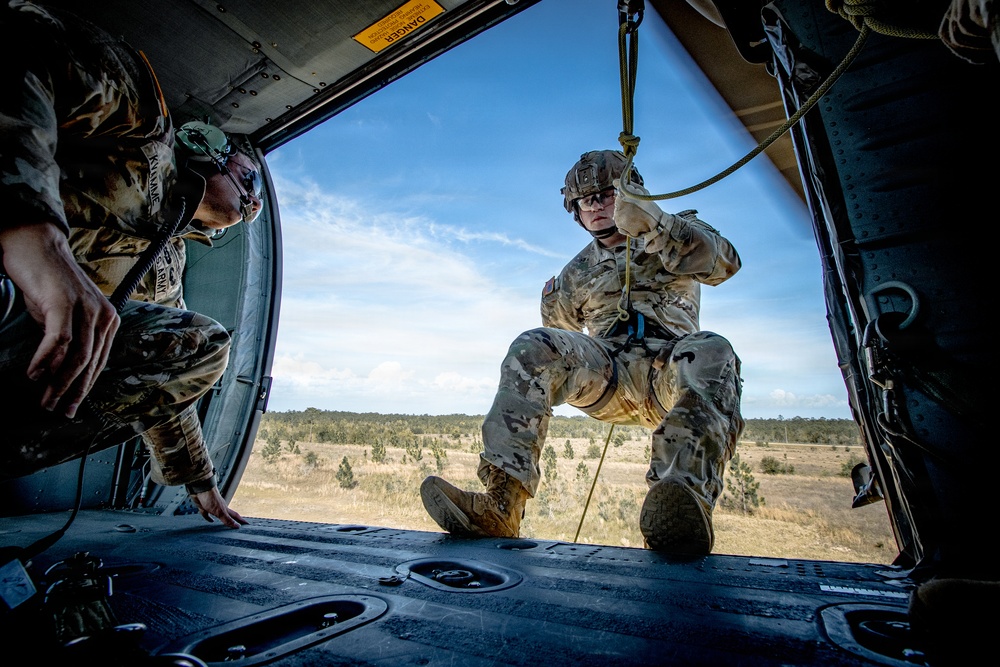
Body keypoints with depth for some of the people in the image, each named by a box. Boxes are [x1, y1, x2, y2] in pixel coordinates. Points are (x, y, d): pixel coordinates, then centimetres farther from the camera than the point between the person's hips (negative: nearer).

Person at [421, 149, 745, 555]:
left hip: (667, 371, -1)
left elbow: (723, 263, -11)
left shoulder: (677, 234, 15)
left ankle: (685, 502, -53)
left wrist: (653, 224, -25)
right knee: (532, 349, -25)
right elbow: (562, 327, 35)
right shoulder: (580, 270, 24)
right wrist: (553, 301, 13)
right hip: (606, 376, 2)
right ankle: (500, 503, -35)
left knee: (710, 353, -34)